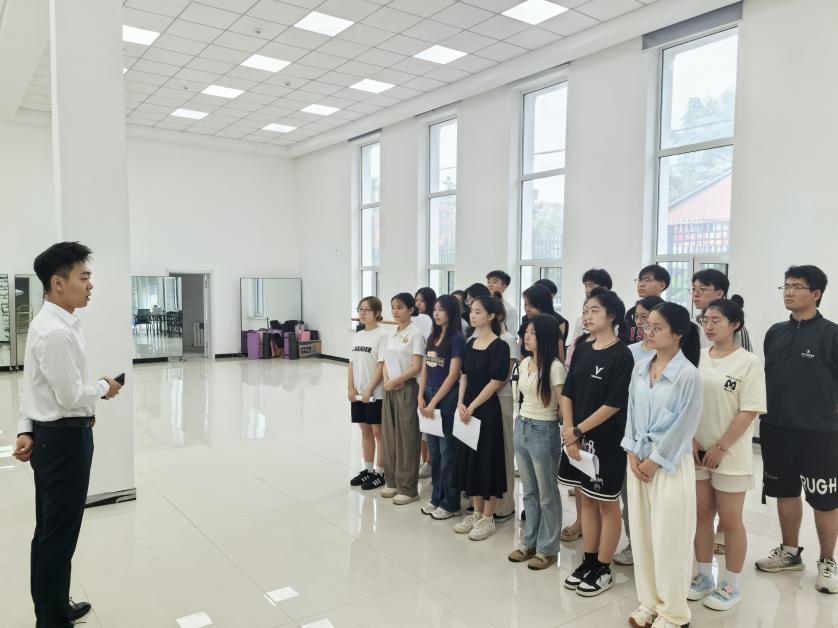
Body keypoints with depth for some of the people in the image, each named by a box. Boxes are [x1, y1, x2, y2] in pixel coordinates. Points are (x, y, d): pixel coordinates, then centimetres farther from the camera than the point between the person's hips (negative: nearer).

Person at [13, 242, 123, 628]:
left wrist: (26, 430, 7)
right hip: (64, 439, -10)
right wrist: (104, 387, -5)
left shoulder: (56, 324, 8)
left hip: (54, 435, 10)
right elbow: (71, 396, -22)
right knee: (58, 534, 5)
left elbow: (32, 383, 11)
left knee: (52, 530, 22)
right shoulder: (56, 332, -24)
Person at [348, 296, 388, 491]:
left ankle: (379, 473, 14)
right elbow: (352, 363, 11)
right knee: (365, 431, 15)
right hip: (358, 393, 7)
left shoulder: (381, 335, -11)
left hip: (375, 394, -7)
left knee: (378, 432, 4)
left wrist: (369, 390, -17)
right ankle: (367, 469, 27)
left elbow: (382, 365, -16)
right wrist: (350, 387, 0)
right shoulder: (357, 335, 9)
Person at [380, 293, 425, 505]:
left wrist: (395, 381, -14)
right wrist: (386, 381, -6)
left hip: (407, 388, -7)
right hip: (390, 389, 7)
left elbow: (417, 367, -15)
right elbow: (386, 362, 12)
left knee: (406, 437, 0)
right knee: (389, 435, 12)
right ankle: (392, 482, 25)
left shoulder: (415, 334, -10)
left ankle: (408, 488, 10)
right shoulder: (391, 334, 12)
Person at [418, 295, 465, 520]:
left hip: (447, 398, -7)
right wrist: (421, 396, 1)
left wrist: (434, 402, -14)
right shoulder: (433, 336, 11)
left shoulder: (457, 339, -10)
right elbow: (425, 369, 12)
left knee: (448, 451, 2)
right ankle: (437, 497, 26)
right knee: (434, 449, 14)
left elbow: (453, 375, -14)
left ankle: (451, 503, 14)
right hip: (429, 395, 7)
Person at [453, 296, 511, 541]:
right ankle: (476, 513, 27)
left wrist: (472, 407, -12)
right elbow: (464, 376, 10)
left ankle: (488, 519, 15)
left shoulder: (499, 346, -12)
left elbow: (495, 382, -14)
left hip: (487, 409, -7)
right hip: (467, 408, 7)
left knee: (487, 459, 1)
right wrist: (461, 404, -3)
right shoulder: (471, 343, 9)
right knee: (469, 458, 12)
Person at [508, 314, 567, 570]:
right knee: (528, 491, 17)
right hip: (521, 428, 8)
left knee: (546, 494, 6)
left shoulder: (555, 368, -16)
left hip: (544, 432, -7)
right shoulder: (524, 363, 7)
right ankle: (529, 542, 29)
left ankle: (547, 549, 19)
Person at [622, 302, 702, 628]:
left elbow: (684, 426, -13)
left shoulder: (688, 374, -13)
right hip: (639, 458, 6)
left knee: (669, 538, 3)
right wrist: (633, 453, -1)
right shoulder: (640, 368, 6)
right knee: (641, 534, 13)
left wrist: (655, 461, -11)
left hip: (671, 462, -6)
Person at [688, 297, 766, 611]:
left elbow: (749, 411, -13)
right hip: (698, 452, 4)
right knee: (702, 515, 13)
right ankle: (704, 577, 28)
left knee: (730, 521, 7)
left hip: (730, 455, -4)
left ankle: (731, 585, 22)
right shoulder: (697, 358, 4)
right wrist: (691, 440, -4)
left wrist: (720, 448, -14)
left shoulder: (749, 362, -10)